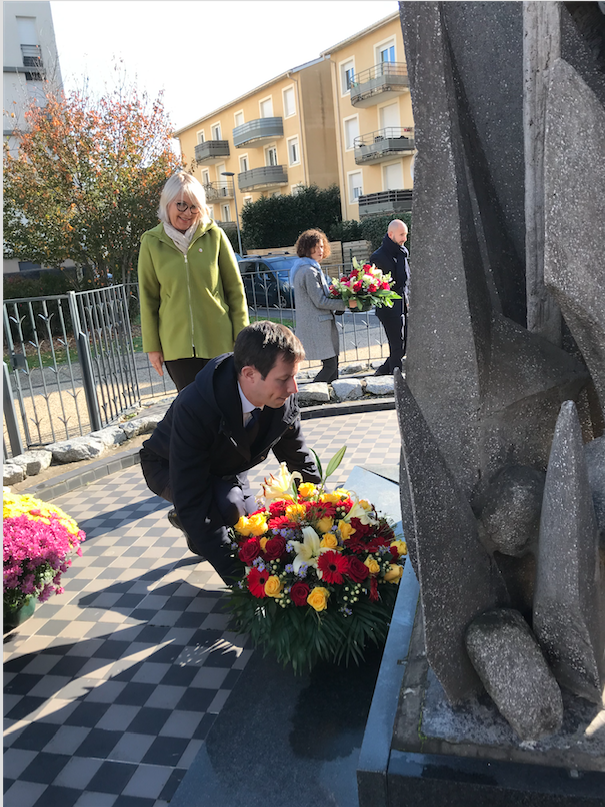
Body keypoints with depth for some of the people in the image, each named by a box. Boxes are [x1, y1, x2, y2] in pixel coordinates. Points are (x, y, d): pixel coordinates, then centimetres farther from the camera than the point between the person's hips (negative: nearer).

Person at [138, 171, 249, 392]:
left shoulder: (214, 235, -1)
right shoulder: (152, 242, 1)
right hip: (176, 346, 0)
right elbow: (148, 298, 6)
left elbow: (235, 289, 3)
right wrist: (152, 346, 5)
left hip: (219, 342, 0)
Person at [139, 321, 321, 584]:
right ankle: (190, 527, 1)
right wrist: (236, 574, -44)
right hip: (168, 470, -5)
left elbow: (300, 462, -7)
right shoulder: (193, 407, -42)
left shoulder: (285, 401, -25)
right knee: (230, 506, -34)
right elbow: (190, 501, -42)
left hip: (226, 468, 6)